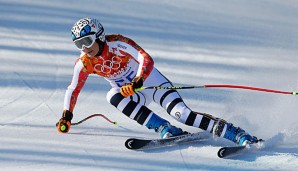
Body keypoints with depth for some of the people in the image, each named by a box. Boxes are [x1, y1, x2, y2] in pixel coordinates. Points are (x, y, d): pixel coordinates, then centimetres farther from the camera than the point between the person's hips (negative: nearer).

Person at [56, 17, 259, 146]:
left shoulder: (118, 43, -24)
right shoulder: (84, 64, -8)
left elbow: (147, 60, -33)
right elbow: (73, 90, 4)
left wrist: (136, 82, -47)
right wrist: (66, 116, -6)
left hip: (150, 81, -5)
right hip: (131, 94, 5)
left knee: (182, 114, -24)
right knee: (113, 96, -29)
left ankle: (240, 135, -24)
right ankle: (166, 130, -29)